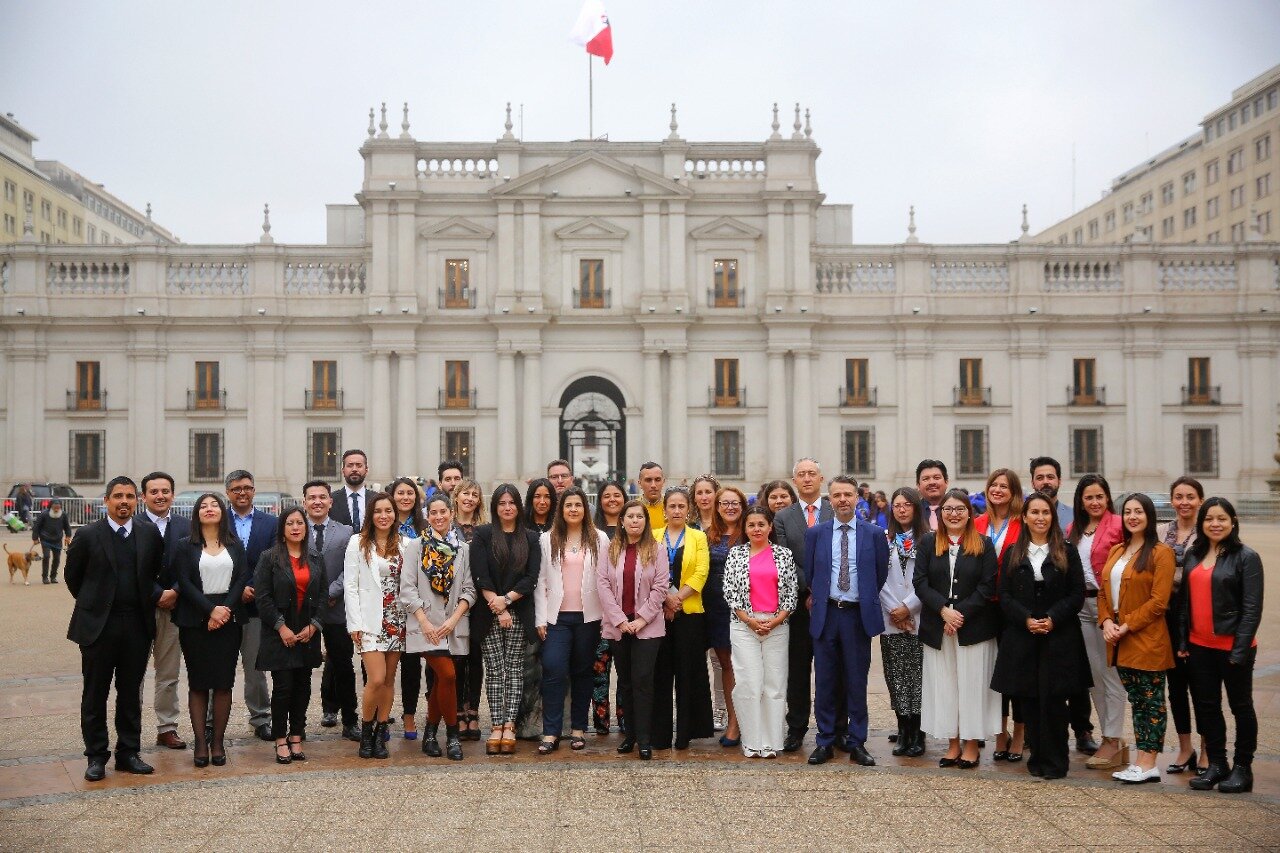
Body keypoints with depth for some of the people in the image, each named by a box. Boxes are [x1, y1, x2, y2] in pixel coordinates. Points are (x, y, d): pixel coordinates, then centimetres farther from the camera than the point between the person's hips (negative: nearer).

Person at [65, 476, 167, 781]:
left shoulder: (150, 533, 3)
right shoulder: (87, 535, -5)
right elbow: (73, 577, 6)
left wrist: (157, 596, -1)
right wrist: (93, 604, 10)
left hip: (137, 626, 2)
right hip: (97, 625, -2)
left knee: (131, 693, 10)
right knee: (95, 694, 6)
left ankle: (128, 753, 19)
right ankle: (96, 756, 15)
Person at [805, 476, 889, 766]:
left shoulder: (874, 534, 1)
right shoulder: (815, 533, 4)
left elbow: (882, 574, 8)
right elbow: (808, 574, 10)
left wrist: (868, 600, 9)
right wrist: (817, 598, 9)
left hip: (859, 616, -1)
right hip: (825, 614, 1)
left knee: (857, 682, 5)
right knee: (824, 682, 5)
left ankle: (857, 744, 13)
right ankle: (825, 742, 14)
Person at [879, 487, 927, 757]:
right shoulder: (885, 540, 8)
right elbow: (879, 579, 5)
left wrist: (908, 607, -9)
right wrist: (892, 609, -5)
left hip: (919, 618, -2)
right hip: (891, 620, 3)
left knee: (917, 677, -2)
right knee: (896, 677, 4)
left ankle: (917, 735, 5)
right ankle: (903, 733, 12)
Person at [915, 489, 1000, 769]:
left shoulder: (983, 545, 2)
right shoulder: (928, 544, 7)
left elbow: (987, 587, -4)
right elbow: (921, 583, -1)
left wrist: (961, 613, -13)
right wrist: (944, 610, -14)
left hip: (973, 628, -2)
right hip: (937, 628, 2)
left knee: (971, 684, 1)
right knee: (943, 685, 5)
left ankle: (971, 744, 10)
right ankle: (953, 744, 14)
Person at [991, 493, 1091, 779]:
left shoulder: (1067, 553, 4)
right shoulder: (1013, 554, 9)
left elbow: (1077, 594, 0)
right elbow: (1005, 596, 4)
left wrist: (1053, 618, -13)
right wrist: (1026, 619, -11)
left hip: (1059, 636, -2)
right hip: (1022, 637, 2)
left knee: (1052, 698, -6)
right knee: (1029, 699, 2)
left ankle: (1055, 761, 4)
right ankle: (1037, 757, 13)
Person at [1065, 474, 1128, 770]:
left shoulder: (1118, 525, -7)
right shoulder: (1073, 530, 13)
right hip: (1082, 604, 6)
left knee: (1111, 673, -3)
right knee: (1095, 673, 10)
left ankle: (1113, 740, 4)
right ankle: (1111, 737, 19)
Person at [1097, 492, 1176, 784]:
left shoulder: (1161, 553, -8)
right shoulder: (1116, 551, 14)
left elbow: (1159, 601, -14)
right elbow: (1104, 591, 14)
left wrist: (1127, 626, -15)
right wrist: (1106, 622, -3)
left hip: (1147, 640, -7)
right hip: (1121, 642, 7)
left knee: (1151, 702, 1)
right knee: (1136, 701, 12)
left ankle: (1148, 765, 5)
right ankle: (1142, 762, 17)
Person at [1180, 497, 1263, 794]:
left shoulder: (1246, 557, -9)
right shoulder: (1193, 554, 7)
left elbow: (1252, 608, -12)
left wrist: (1240, 650, -16)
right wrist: (1182, 641, 5)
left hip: (1233, 647, -5)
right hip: (1199, 646, 5)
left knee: (1240, 705, 8)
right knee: (1206, 705, 11)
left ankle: (1243, 768, 18)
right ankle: (1216, 764, 23)